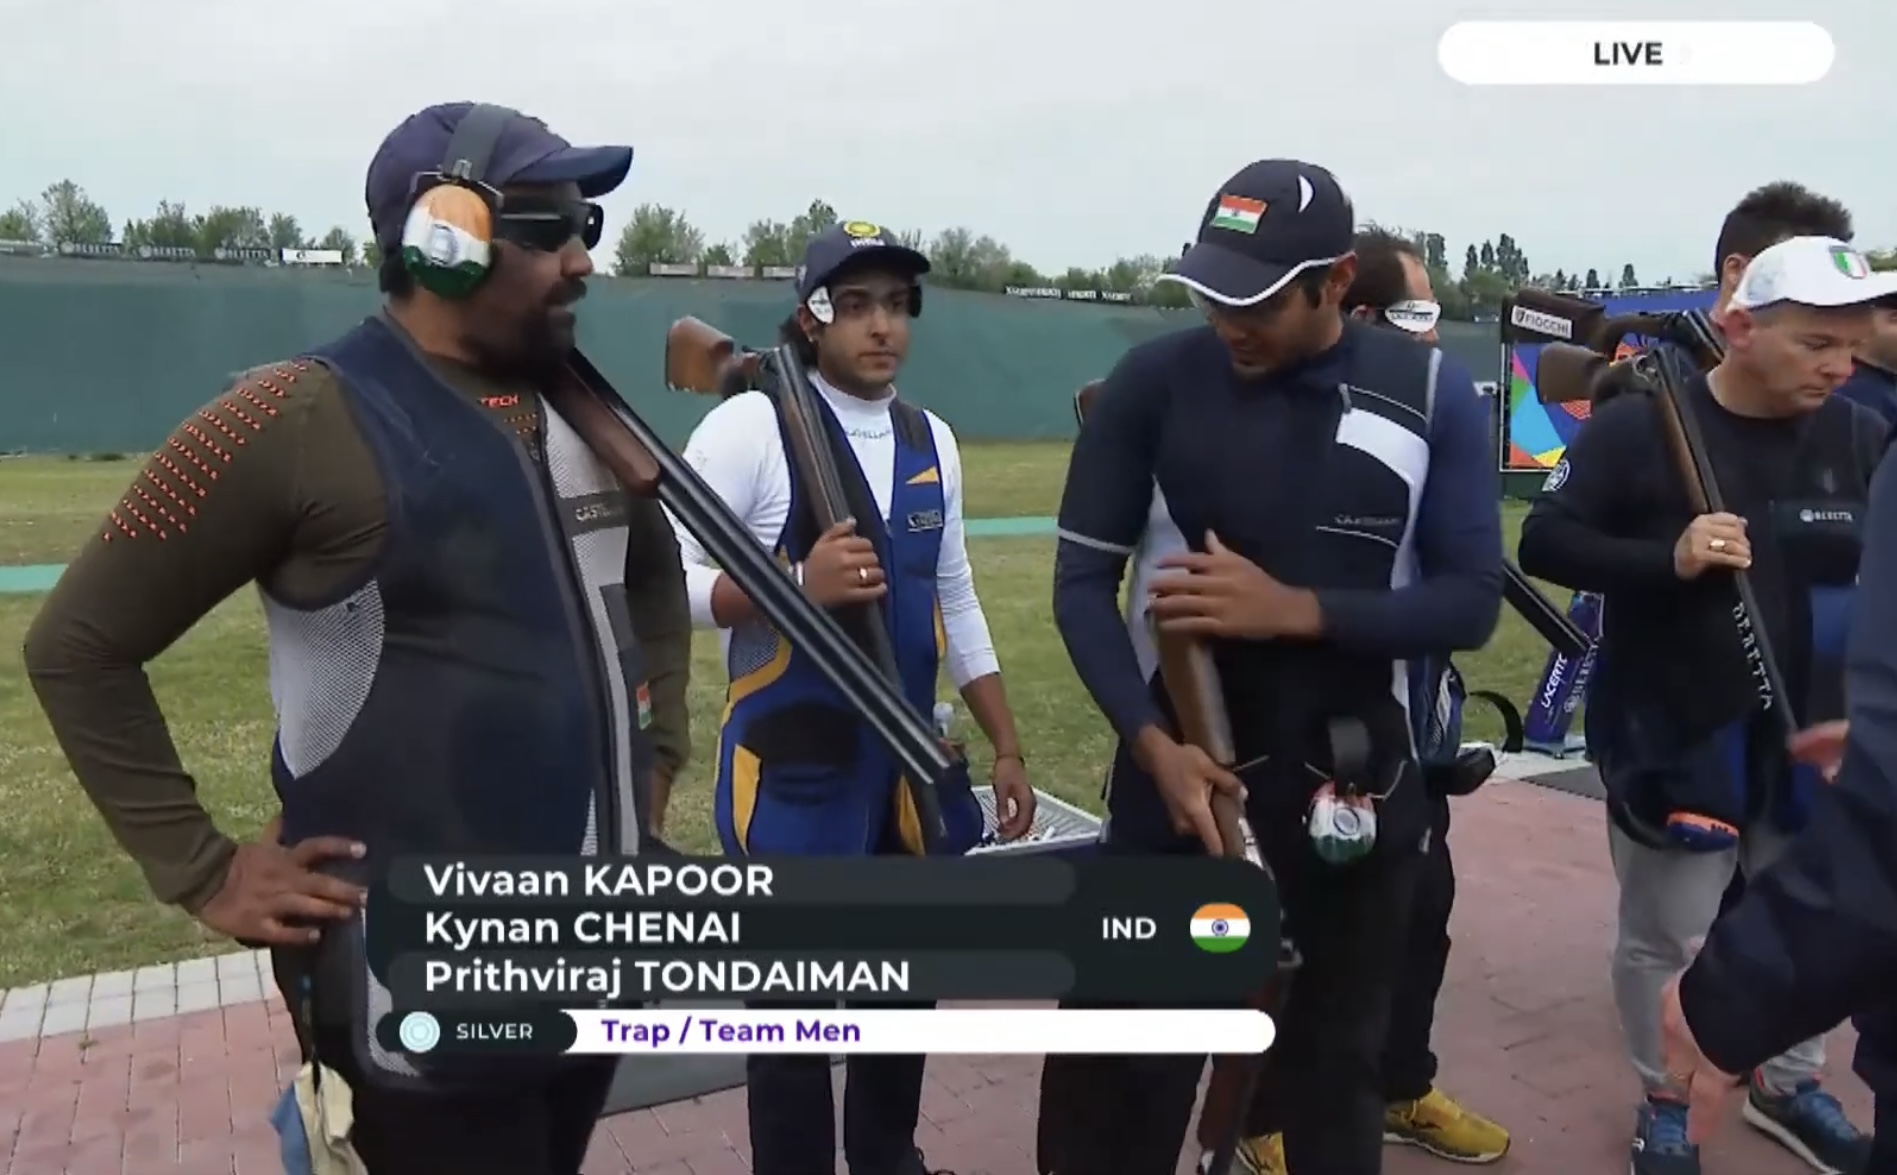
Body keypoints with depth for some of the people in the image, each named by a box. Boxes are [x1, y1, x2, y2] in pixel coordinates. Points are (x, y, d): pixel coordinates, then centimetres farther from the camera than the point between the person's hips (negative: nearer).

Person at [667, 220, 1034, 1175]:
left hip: (909, 762, 6)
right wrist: (798, 585, -29)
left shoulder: (932, 440, 7)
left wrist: (1006, 747, 12)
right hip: (791, 765, -6)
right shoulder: (750, 426, -12)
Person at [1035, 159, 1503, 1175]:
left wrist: (1292, 609, -19)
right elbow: (1083, 580, -5)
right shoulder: (1152, 383, -6)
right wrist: (1152, 743, -17)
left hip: (1354, 774, 1)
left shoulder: (1432, 395, -3)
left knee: (1336, 1055, 18)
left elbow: (1471, 602, -5)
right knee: (1122, 1058, 6)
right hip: (1178, 758, -1)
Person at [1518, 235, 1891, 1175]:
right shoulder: (1638, 426, -11)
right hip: (1674, 737, -4)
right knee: (1667, 936, 8)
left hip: (1814, 736, 5)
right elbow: (1543, 543, -13)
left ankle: (1789, 1086, 42)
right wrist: (1668, 559, -26)